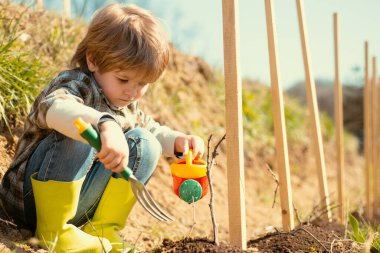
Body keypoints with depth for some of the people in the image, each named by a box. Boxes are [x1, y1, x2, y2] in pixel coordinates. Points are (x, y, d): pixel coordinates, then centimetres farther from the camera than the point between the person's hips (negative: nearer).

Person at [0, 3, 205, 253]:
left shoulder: (128, 108, 7)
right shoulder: (75, 83, -19)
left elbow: (153, 131, 24)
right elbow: (52, 107, -44)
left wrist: (178, 140, 1)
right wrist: (105, 125, -62)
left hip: (79, 203, 7)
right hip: (33, 200, -7)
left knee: (144, 142, -4)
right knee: (75, 137, -33)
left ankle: (104, 228, -5)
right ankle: (53, 229, -22)